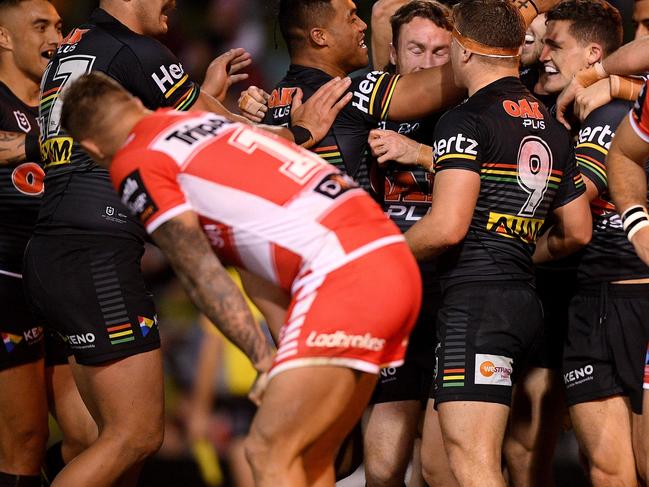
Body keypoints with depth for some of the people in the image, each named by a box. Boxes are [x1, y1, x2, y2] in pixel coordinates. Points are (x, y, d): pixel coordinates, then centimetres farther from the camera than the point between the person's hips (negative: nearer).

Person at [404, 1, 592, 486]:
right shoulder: (553, 129, 16)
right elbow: (577, 231, 21)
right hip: (525, 298, 9)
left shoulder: (465, 121, -9)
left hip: (475, 297, -9)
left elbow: (447, 227, -18)